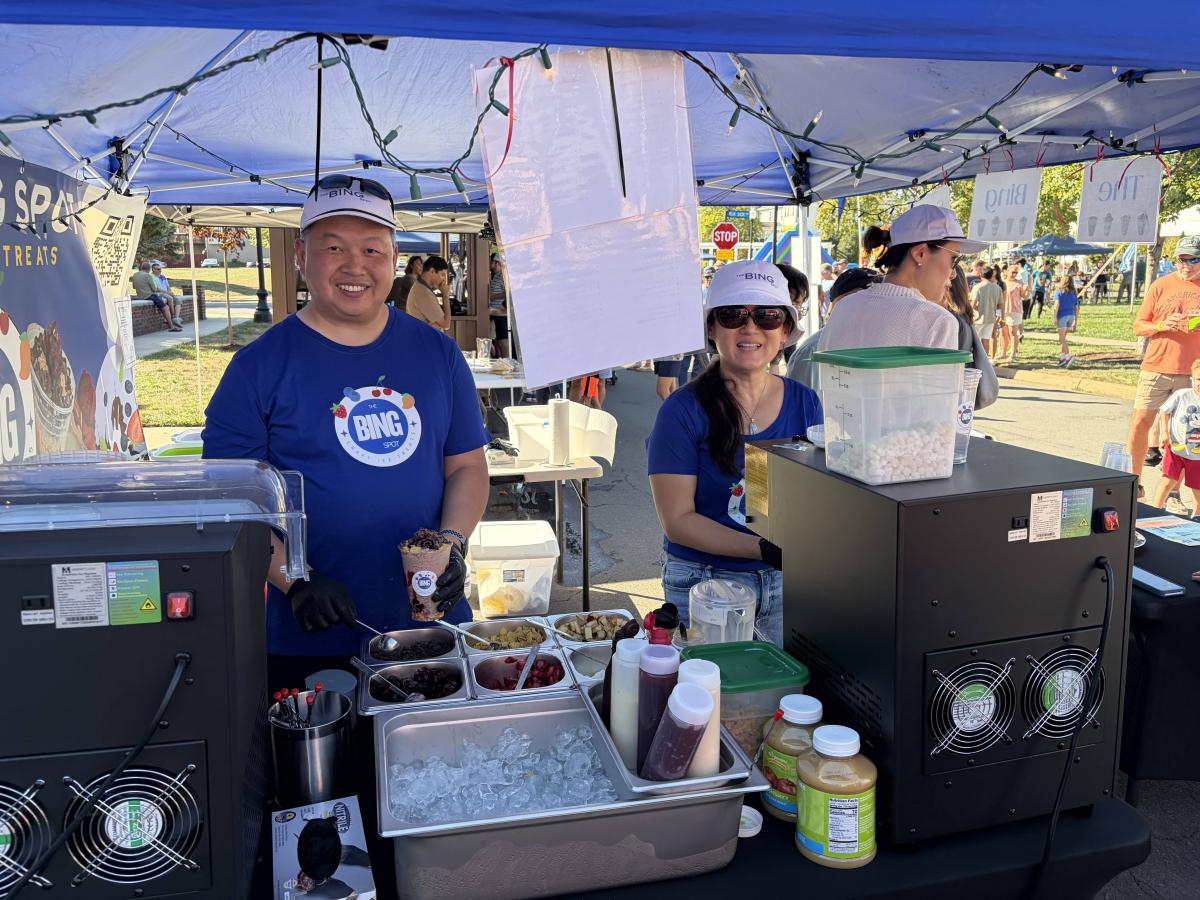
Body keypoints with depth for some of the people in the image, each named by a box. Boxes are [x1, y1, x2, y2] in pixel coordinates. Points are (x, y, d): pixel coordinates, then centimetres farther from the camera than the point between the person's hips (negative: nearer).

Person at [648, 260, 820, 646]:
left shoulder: (804, 404, 3)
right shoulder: (683, 411, -10)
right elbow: (677, 520, -13)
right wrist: (766, 550, -22)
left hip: (789, 584, 3)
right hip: (705, 584, -3)